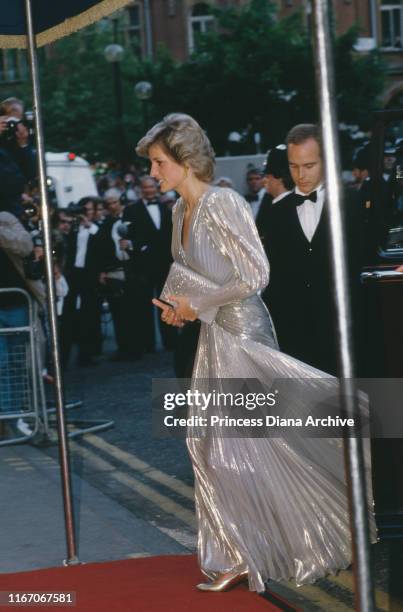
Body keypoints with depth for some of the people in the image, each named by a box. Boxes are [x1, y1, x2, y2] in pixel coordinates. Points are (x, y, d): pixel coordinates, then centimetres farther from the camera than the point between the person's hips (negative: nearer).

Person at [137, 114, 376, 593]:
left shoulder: (223, 205, -17)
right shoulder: (181, 210, 10)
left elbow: (255, 276, -20)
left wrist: (196, 306, -15)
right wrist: (178, 307, 6)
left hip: (242, 334, -9)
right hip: (214, 337, 9)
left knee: (246, 446, -2)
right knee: (207, 444, 9)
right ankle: (237, 559, 17)